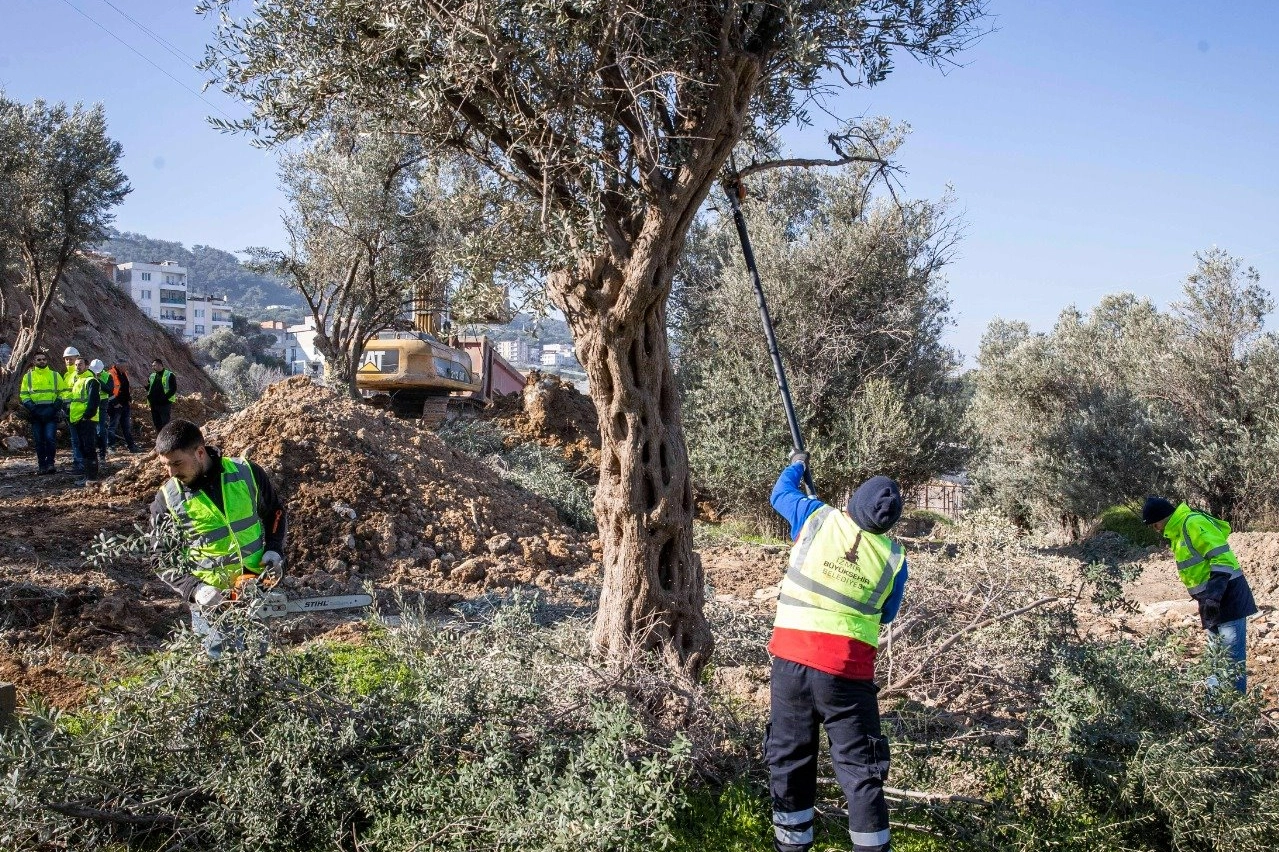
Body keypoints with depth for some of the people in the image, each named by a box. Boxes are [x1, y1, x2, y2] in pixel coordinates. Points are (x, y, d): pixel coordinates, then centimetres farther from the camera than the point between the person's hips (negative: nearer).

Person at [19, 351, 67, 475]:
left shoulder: (55, 375, 10)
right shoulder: (28, 376, 10)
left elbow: (62, 391, 11)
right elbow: (23, 394, 10)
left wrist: (58, 403, -5)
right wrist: (29, 405, -6)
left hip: (51, 412, -1)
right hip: (35, 412, 2)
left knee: (50, 438, -13)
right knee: (38, 441, 4)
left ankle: (50, 463, -5)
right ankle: (41, 465, 10)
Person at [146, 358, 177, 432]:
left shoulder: (169, 375, -3)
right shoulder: (152, 376, 16)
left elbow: (174, 389, -10)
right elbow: (149, 389, 21)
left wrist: (165, 397, -20)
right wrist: (147, 384, -2)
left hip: (165, 404, -6)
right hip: (154, 404, 6)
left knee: (165, 424, -8)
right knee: (157, 424, 10)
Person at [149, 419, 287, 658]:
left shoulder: (247, 473, -8)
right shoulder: (167, 500, -10)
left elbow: (275, 513, 9)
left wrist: (273, 551, -5)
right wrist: (195, 590, -17)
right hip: (211, 598, -1)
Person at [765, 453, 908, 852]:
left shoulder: (817, 518, -2)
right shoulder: (893, 558, -1)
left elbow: (779, 493, 19)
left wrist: (797, 465, 38)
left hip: (792, 659, 1)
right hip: (848, 672, -1)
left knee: (789, 759, 15)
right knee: (860, 768, 7)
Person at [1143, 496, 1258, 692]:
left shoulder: (1194, 523, -16)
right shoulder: (1179, 531, 15)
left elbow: (1222, 558, -23)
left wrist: (1213, 595, -27)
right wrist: (1207, 597, 16)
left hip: (1227, 596, -11)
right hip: (1212, 599, 11)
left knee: (1233, 658, -8)